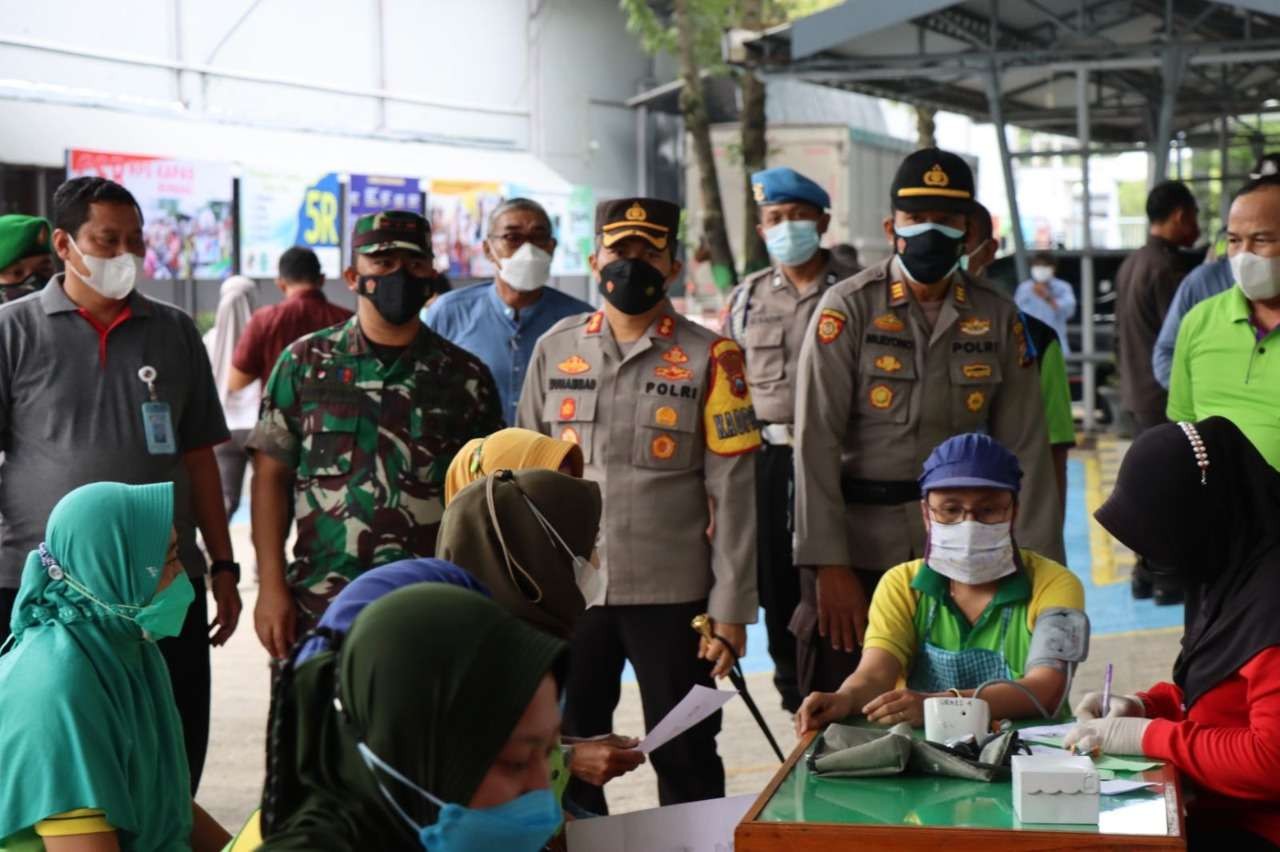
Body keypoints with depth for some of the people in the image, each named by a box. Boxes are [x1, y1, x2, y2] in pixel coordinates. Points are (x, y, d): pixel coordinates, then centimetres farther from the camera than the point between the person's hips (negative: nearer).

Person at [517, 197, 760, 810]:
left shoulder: (709, 358, -2)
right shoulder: (555, 349, 7)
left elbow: (732, 490, -3)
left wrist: (731, 610, -7)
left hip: (674, 596, -3)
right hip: (568, 592, 3)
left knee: (685, 760, 6)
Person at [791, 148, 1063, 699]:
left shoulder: (998, 318, 7)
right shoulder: (848, 308, -2)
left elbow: (1024, 447, 6)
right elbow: (816, 442, -7)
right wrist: (828, 565, -14)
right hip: (858, 556, -2)